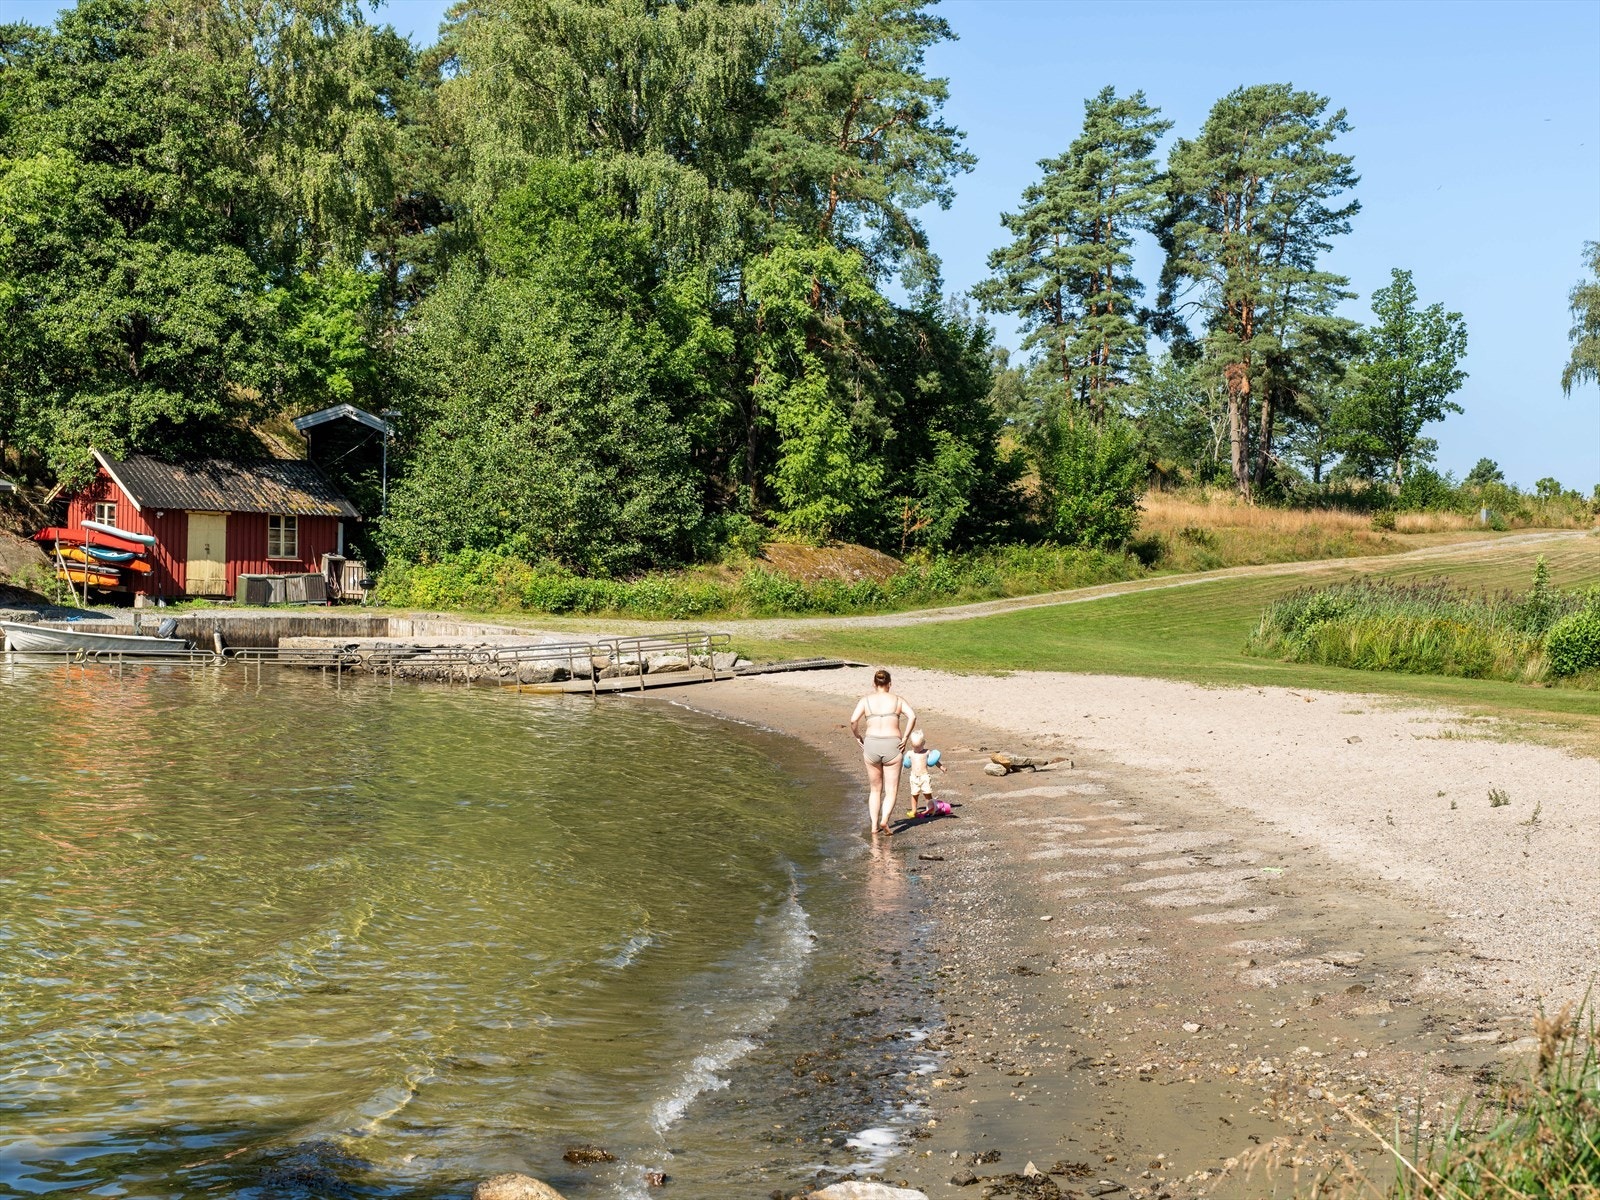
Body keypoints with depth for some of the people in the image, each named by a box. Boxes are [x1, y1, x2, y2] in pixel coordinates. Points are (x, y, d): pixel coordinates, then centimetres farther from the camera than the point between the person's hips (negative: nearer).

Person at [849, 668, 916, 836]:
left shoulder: (865, 700, 5)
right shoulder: (897, 700, 5)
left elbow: (854, 720, -10)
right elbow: (912, 716, -11)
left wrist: (857, 737, 4)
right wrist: (905, 738, -4)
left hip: (871, 746, 1)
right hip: (892, 746, -1)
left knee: (875, 789, 18)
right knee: (891, 791, 5)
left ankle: (874, 825, 12)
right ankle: (884, 820, -18)